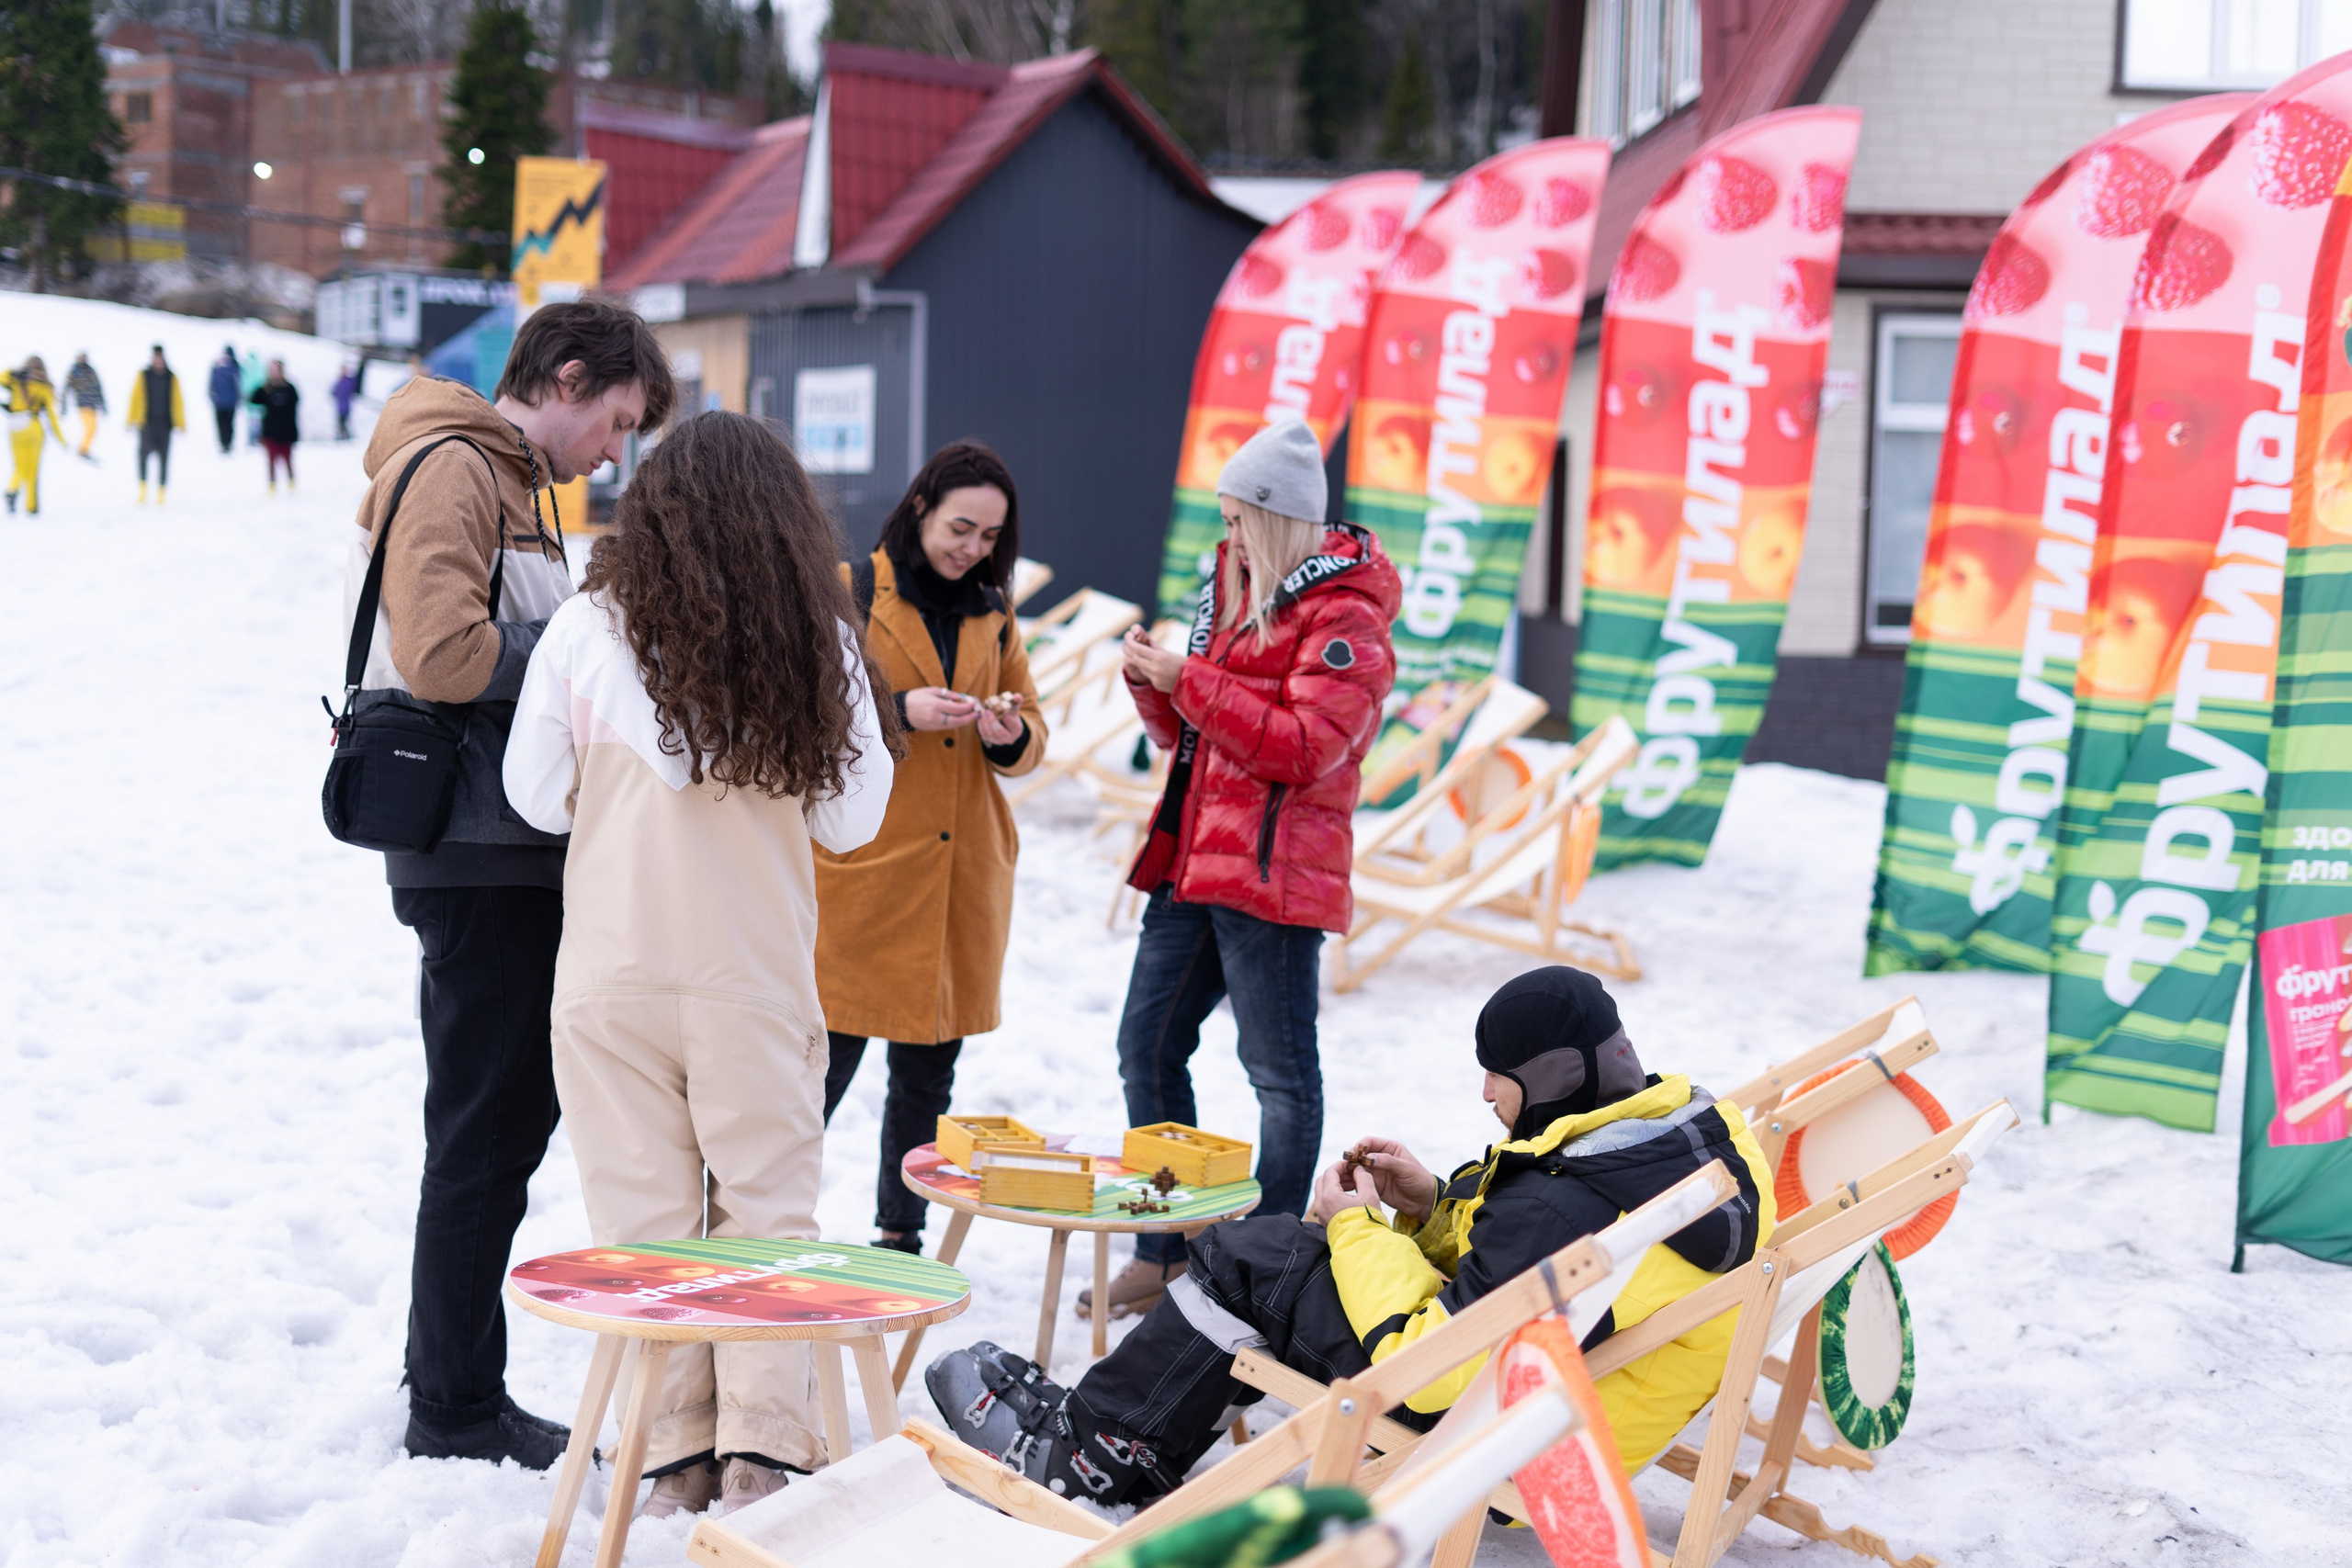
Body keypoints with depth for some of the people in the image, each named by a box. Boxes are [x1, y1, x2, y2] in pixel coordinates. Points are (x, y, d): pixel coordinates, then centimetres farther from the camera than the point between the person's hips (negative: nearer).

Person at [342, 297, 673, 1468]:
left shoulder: (507, 481, 20)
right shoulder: (451, 469, -12)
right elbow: (440, 654, -24)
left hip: (510, 854, 10)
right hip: (481, 854, -10)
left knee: (508, 1114, 16)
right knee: (487, 1129, -2)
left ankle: (450, 1383, 27)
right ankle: (457, 1405, 8)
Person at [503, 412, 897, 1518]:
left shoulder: (589, 627, -6)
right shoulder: (820, 641, -4)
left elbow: (538, 798, 3)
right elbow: (850, 822, 3)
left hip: (614, 979, 0)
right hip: (758, 975, 0)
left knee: (645, 1215, 9)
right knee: (766, 1206, 10)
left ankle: (675, 1450, 13)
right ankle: (761, 1449, 8)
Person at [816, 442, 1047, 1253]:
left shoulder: (993, 612, 14)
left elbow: (1031, 729, 17)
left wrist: (1010, 736, -6)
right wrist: (900, 711, -18)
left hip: (961, 873, 5)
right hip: (860, 864, -5)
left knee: (929, 1065, 10)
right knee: (828, 1057, -6)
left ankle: (900, 1233, 22)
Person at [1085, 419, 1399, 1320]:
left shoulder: (1344, 618, -10)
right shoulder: (1234, 589, 16)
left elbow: (1307, 745, -21)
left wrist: (1189, 682, -20)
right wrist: (1152, 683, 0)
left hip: (1274, 874, -9)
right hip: (1192, 864, 9)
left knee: (1280, 1070, 1)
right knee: (1146, 1048, 10)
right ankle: (1165, 1252, 21)